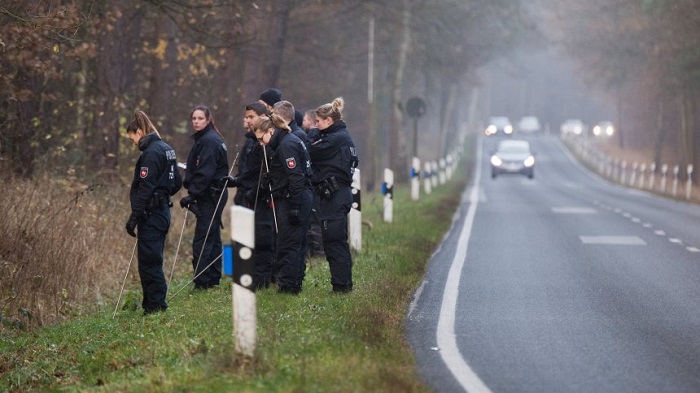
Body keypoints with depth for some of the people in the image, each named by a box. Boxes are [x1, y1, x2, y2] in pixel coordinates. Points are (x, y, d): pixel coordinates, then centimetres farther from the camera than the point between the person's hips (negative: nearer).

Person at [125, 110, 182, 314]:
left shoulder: (151, 153, -16)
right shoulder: (166, 149, 13)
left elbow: (145, 188, -20)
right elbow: (177, 182, 19)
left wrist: (134, 218, -20)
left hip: (151, 215, -10)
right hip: (163, 211, 10)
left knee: (149, 263, -6)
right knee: (153, 262, 14)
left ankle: (156, 306, -5)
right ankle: (151, 305, 19)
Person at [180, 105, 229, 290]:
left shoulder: (209, 141, -15)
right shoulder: (203, 139, 16)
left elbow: (205, 173, -22)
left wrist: (192, 194, -23)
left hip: (210, 196, -11)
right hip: (214, 194, 11)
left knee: (202, 240, -10)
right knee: (212, 237, 14)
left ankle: (202, 281, -10)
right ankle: (214, 278, 20)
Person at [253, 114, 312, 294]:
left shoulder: (287, 145, -15)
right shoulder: (287, 142, 16)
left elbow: (295, 178, -21)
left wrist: (294, 208, -22)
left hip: (292, 200, -10)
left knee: (288, 244, -6)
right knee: (296, 244, 13)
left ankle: (288, 284, -4)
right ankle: (295, 283, 19)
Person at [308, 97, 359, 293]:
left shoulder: (335, 139, -14)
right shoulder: (344, 137, 16)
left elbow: (311, 152, -14)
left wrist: (313, 135, 4)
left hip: (333, 196, -10)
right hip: (341, 194, 10)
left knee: (334, 241, -7)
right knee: (338, 241, 15)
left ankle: (341, 284, -6)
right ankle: (345, 283, 20)